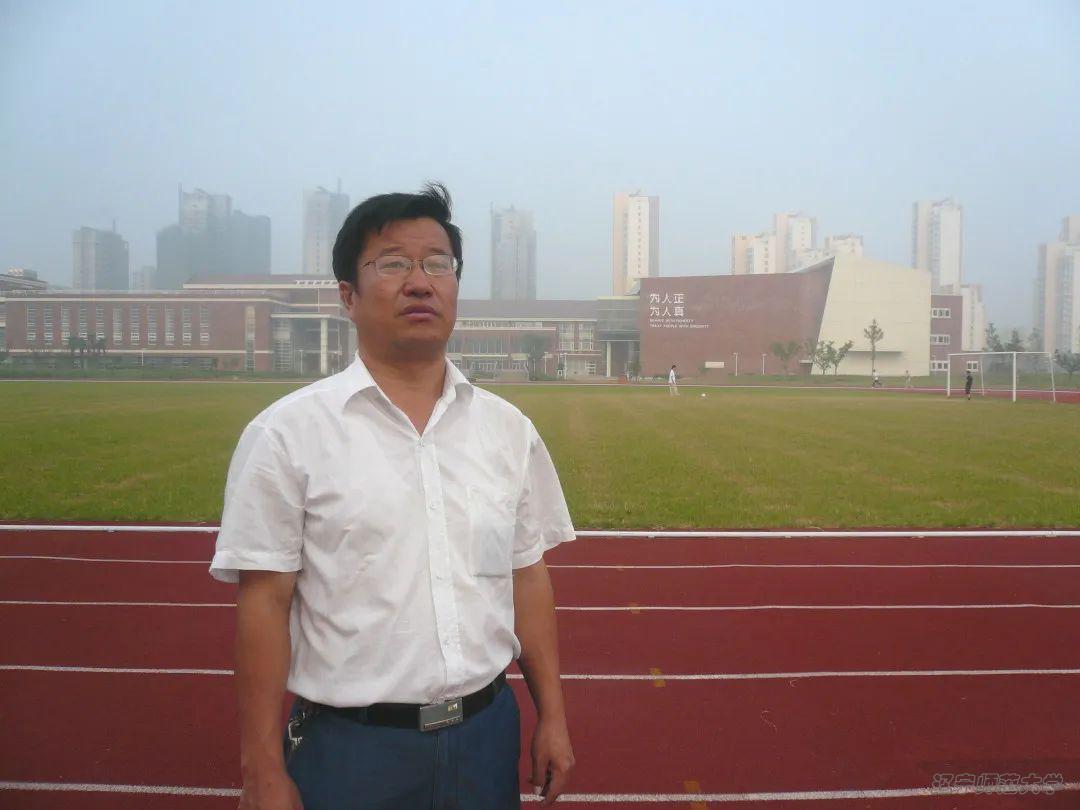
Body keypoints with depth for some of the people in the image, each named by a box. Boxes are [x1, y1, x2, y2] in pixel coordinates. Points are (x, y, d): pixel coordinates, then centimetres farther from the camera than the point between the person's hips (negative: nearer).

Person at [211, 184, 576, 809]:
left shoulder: (510, 430, 1)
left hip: (489, 734, 4)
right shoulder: (285, 434, -9)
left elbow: (529, 576, 5)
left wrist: (553, 716, 6)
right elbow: (265, 603, -8)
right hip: (349, 749, -3)